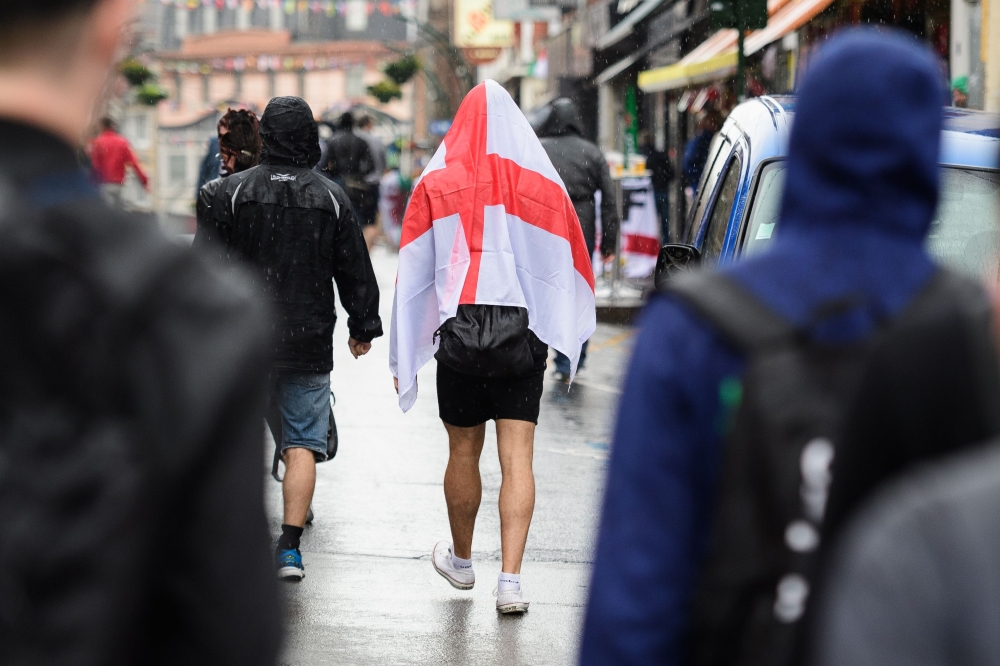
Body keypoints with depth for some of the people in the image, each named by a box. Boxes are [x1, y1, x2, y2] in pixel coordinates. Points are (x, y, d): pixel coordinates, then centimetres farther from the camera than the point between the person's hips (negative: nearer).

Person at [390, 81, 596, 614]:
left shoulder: (435, 185, -1)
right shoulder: (542, 185, 1)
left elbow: (412, 274, -1)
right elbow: (571, 268, 6)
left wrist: (403, 358, 4)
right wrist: (566, 333, 22)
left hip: (458, 334, 0)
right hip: (522, 339, 0)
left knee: (464, 452, 16)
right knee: (517, 458, -1)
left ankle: (461, 560, 34)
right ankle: (510, 580, -10)